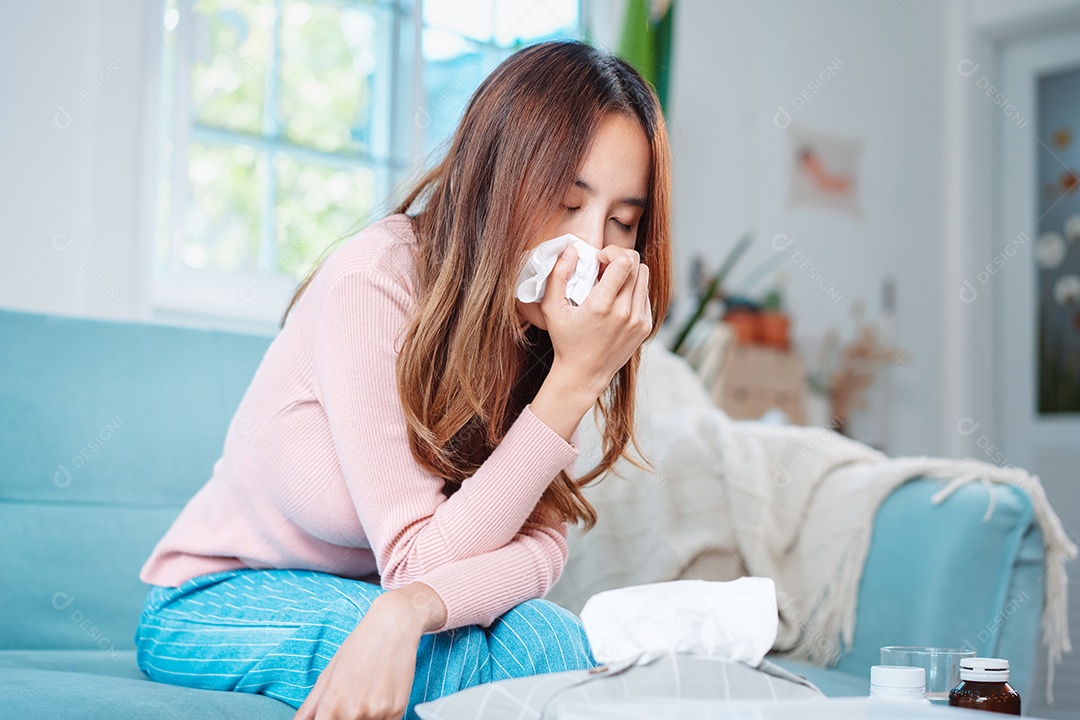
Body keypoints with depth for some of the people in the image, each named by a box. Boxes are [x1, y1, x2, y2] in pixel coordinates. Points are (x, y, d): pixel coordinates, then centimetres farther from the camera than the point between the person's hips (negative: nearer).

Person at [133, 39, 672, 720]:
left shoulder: (539, 322, -8)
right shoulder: (373, 282, -26)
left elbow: (539, 541, -18)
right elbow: (420, 560, -26)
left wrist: (408, 610, -39)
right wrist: (575, 380, -31)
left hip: (363, 591, 5)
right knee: (535, 647, -28)